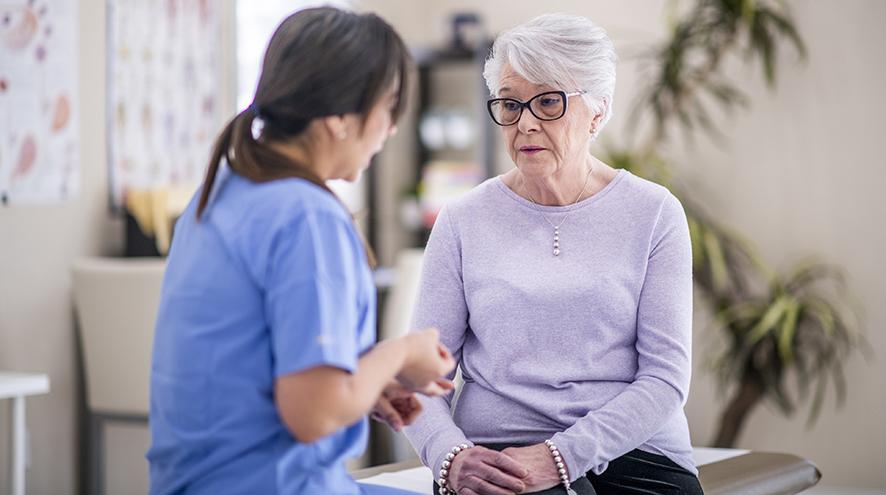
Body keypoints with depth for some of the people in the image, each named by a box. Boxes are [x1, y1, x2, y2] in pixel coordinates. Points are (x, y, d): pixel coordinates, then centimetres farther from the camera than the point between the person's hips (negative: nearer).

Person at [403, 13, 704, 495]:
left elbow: (665, 377, -2)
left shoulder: (654, 214, 5)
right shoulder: (462, 221, 9)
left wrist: (561, 455, -15)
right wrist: (450, 456, -15)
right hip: (497, 456, -1)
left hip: (635, 451, 1)